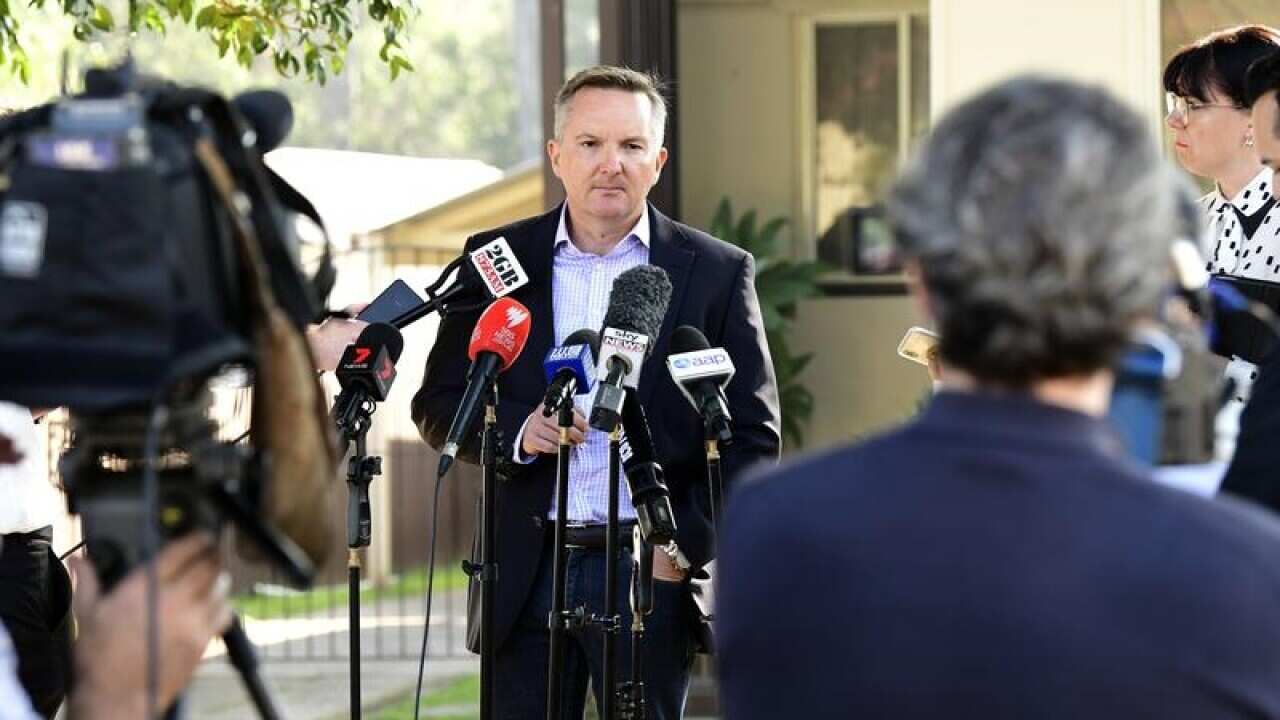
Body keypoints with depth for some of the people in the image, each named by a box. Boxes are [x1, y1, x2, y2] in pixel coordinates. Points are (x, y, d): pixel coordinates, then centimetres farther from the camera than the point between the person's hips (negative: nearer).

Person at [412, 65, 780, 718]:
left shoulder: (716, 273, 3)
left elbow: (753, 436, 4)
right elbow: (438, 404, 10)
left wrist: (691, 539, -7)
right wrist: (518, 430, -10)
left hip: (653, 570, -1)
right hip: (527, 577, 1)